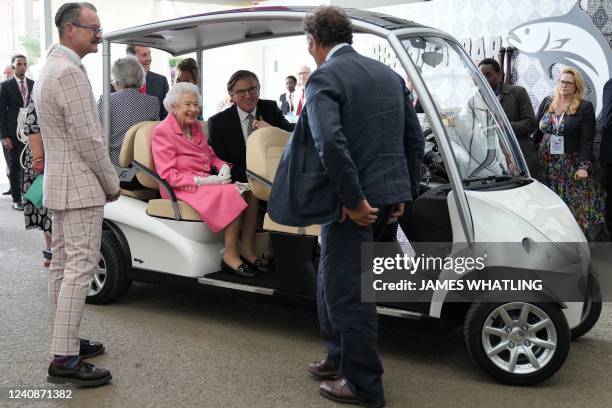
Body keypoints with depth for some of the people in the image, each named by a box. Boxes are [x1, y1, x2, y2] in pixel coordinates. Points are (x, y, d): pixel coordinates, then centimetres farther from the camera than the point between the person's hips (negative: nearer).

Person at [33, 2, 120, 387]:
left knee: (63, 264, 14)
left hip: (58, 182, 11)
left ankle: (64, 340, 24)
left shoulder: (49, 68, 17)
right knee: (81, 267, -10)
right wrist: (112, 182, -9)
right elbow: (88, 139, -20)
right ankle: (65, 359, -8)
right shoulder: (70, 71, -17)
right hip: (80, 184, -11)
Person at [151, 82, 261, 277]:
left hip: (207, 182, 7)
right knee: (233, 195, -29)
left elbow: (210, 155, 24)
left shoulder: (196, 126, 18)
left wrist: (223, 166, 0)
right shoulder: (162, 132, -6)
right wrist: (200, 181, -23)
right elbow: (168, 175, -13)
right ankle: (230, 256, -24)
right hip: (182, 189, -7)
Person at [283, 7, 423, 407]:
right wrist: (404, 193, 16)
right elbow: (414, 138, 13)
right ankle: (342, 356, 35)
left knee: (347, 290, 4)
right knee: (335, 279, 22)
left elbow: (330, 143, -26)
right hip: (387, 193, 8)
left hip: (354, 201, -8)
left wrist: (353, 200, -19)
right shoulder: (388, 74, 12)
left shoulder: (324, 78, -11)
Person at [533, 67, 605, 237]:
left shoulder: (585, 107, -1)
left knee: (575, 207, -4)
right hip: (546, 165, 4)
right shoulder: (547, 102, 12)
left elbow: (587, 140, -7)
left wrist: (583, 166, -14)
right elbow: (537, 130, 13)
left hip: (571, 165, -4)